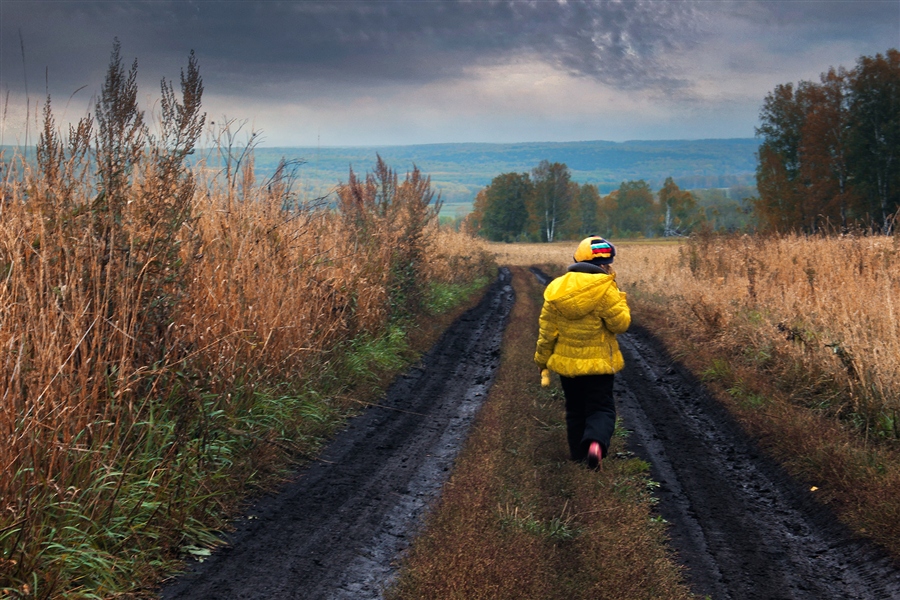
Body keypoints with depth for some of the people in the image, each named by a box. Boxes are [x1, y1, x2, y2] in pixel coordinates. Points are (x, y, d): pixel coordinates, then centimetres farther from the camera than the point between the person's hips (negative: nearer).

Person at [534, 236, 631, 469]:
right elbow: (620, 323, -12)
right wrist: (619, 298, 1)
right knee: (601, 408, 3)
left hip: (566, 362, 4)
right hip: (597, 362, -4)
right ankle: (596, 442, -25)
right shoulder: (603, 288, -15)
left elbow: (547, 329, 4)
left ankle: (579, 455, 23)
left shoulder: (556, 288, 0)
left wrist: (542, 359, 14)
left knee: (575, 409, 18)